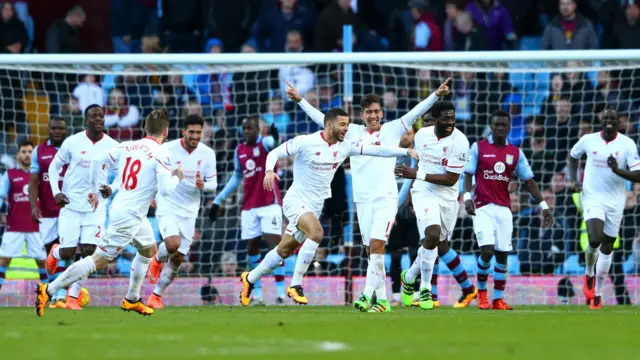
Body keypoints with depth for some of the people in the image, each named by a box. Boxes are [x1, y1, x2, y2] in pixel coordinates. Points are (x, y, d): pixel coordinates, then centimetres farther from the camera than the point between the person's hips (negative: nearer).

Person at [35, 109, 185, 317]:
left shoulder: (128, 146, 5)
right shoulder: (160, 154, -15)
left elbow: (98, 160, 6)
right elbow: (165, 190, -20)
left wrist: (95, 189, 17)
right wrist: (176, 178, 1)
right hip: (129, 216, -9)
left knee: (149, 250, 27)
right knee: (100, 260, -6)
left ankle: (132, 300, 35)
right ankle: (48, 291, -8)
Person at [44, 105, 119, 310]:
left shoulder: (112, 146, -3)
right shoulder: (72, 142, -5)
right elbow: (54, 167, 6)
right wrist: (56, 192, -7)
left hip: (96, 207, 1)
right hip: (71, 206, -1)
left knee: (88, 252, -9)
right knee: (67, 253, -2)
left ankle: (74, 296, 4)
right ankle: (55, 252, 36)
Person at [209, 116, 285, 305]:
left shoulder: (265, 144, -8)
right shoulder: (239, 151, 11)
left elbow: (271, 142, -34)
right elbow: (236, 178, 24)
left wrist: (275, 138, -60)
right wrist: (218, 200, 24)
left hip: (269, 203, -6)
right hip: (249, 207, 6)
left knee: (273, 244, -13)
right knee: (251, 248, 5)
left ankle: (281, 293, -12)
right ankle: (257, 295, 11)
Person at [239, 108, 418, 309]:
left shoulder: (344, 147, -1)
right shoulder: (305, 142, -15)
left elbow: (376, 150, -3)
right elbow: (275, 153, -12)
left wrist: (406, 151, -11)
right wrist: (269, 170, -32)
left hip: (314, 207, 6)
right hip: (296, 201, -6)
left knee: (284, 251, 14)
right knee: (316, 233, -31)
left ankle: (250, 279, 34)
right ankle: (296, 285, -22)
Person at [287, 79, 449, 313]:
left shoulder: (392, 130, 2)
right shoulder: (353, 132, 10)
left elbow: (416, 112, -5)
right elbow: (322, 119, 13)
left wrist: (437, 95, -17)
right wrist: (300, 100, 12)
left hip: (386, 198, -4)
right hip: (362, 200, 4)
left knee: (376, 246, -16)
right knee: (371, 251, 5)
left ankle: (368, 295, -21)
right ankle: (381, 299, 10)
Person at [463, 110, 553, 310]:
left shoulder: (515, 153, 9)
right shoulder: (478, 148, 1)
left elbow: (529, 181, 10)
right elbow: (468, 174, -1)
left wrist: (543, 205, 4)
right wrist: (467, 197, -17)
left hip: (504, 209, 3)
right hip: (483, 207, -3)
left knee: (502, 254, 0)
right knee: (487, 250, -15)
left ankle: (497, 299, 7)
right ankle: (481, 292, 8)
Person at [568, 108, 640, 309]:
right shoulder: (588, 140, -2)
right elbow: (573, 156, 20)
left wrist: (618, 171, -26)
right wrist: (574, 180, 7)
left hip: (615, 202, 1)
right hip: (593, 198, -1)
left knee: (607, 247, 7)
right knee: (595, 240, -21)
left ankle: (597, 294, 19)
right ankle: (589, 274, 11)